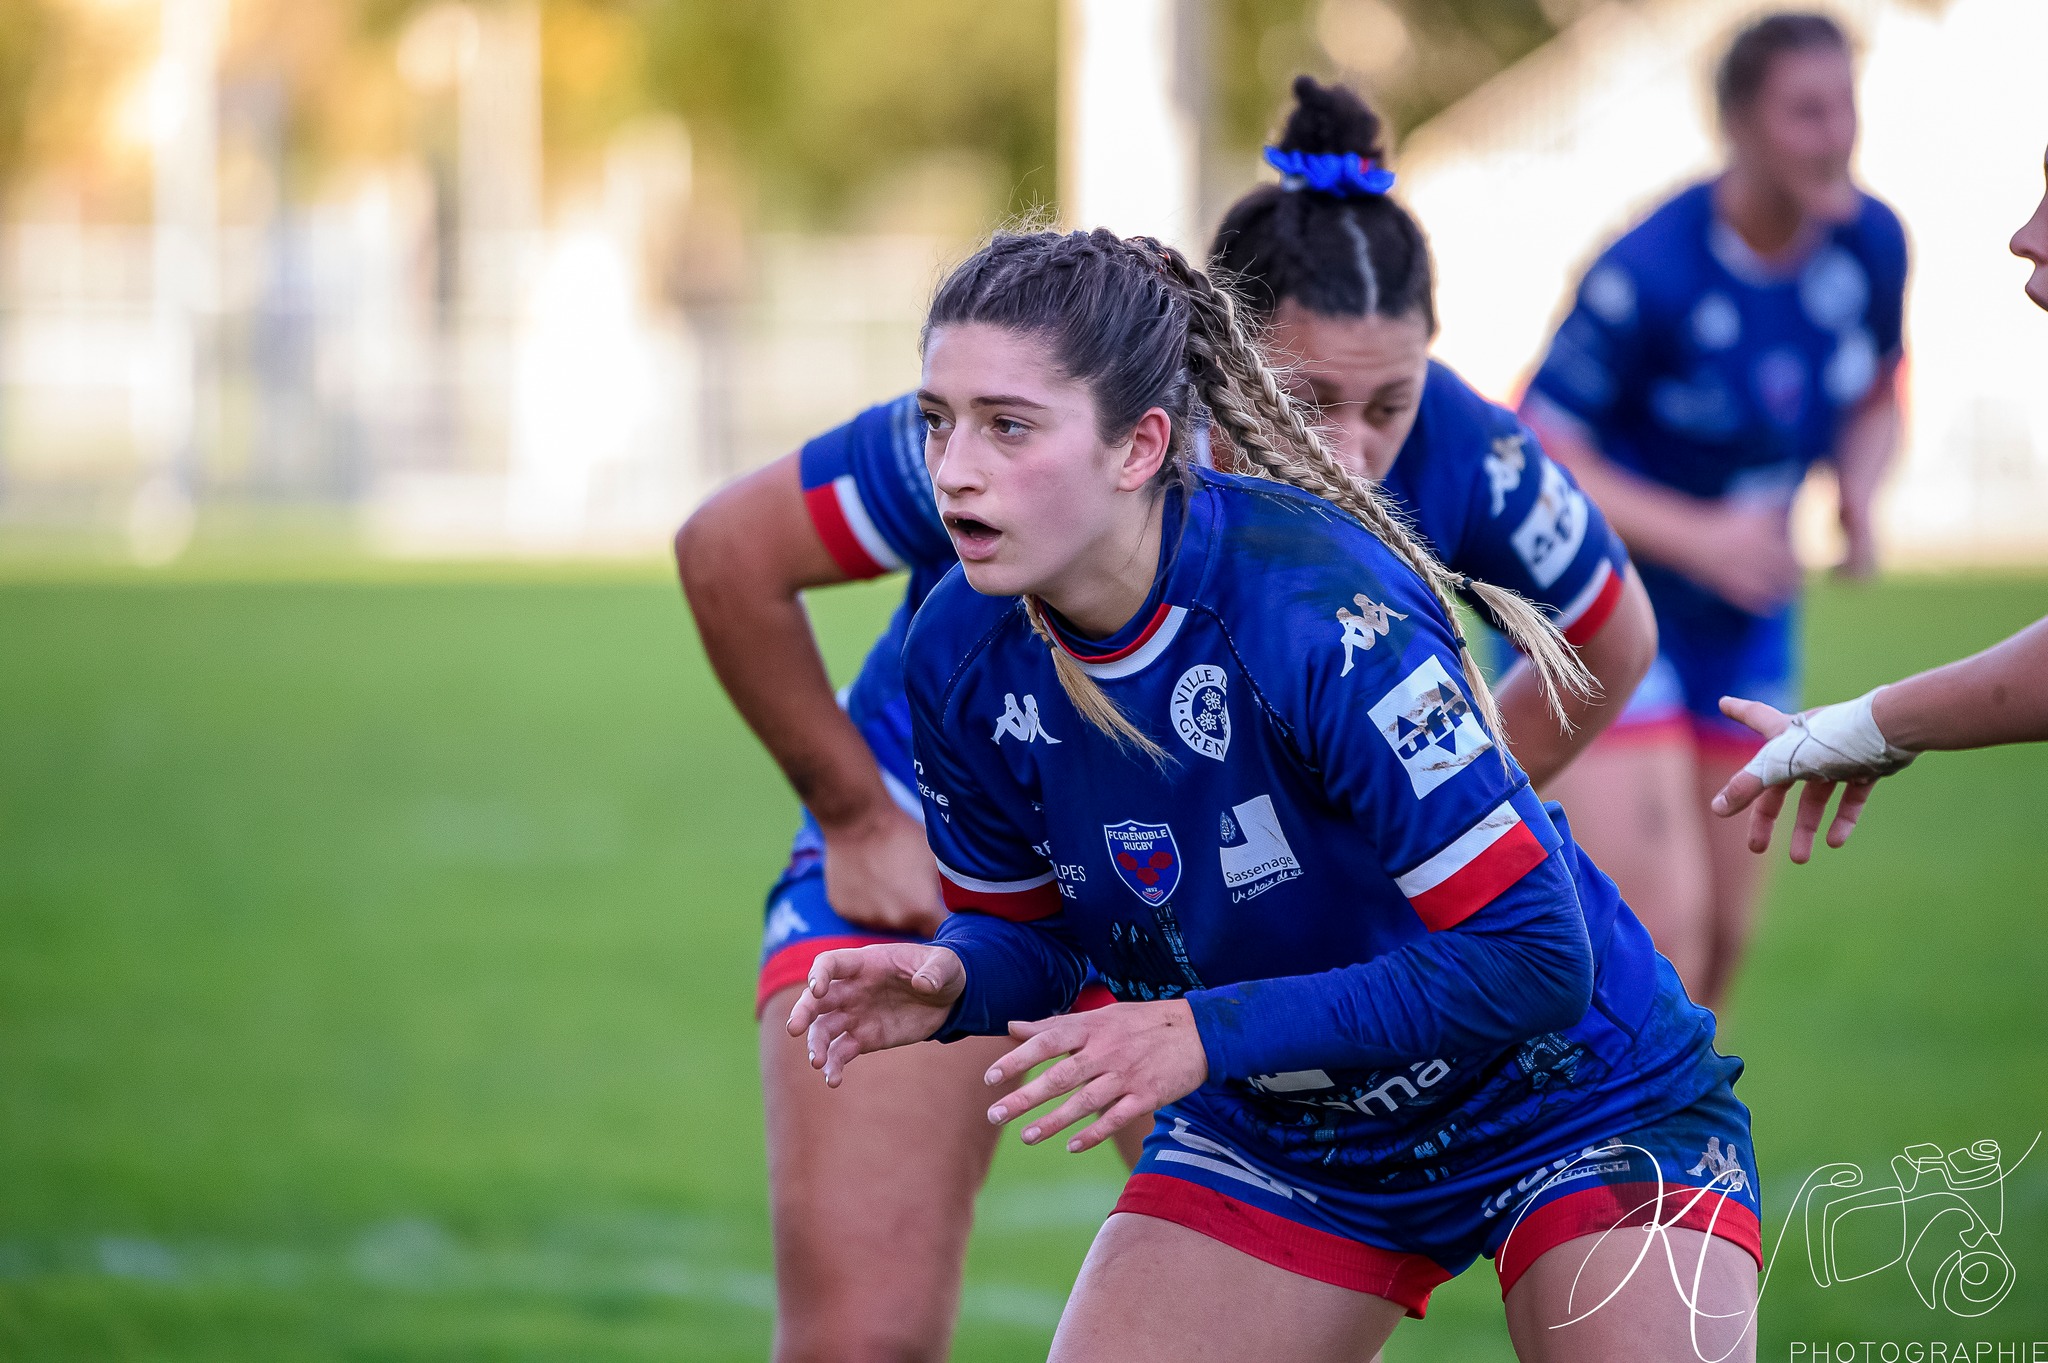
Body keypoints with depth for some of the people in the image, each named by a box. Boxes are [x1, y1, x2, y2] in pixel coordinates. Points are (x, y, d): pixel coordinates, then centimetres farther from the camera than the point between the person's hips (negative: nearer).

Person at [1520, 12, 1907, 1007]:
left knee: (1720, 939, 10)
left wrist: (1858, 496, -8)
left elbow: (1872, 401, 13)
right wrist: (1699, 538, -29)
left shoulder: (1869, 245, -5)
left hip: (1743, 624, 7)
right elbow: (1540, 461, -20)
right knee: (1661, 927, -19)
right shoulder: (1645, 276, -25)